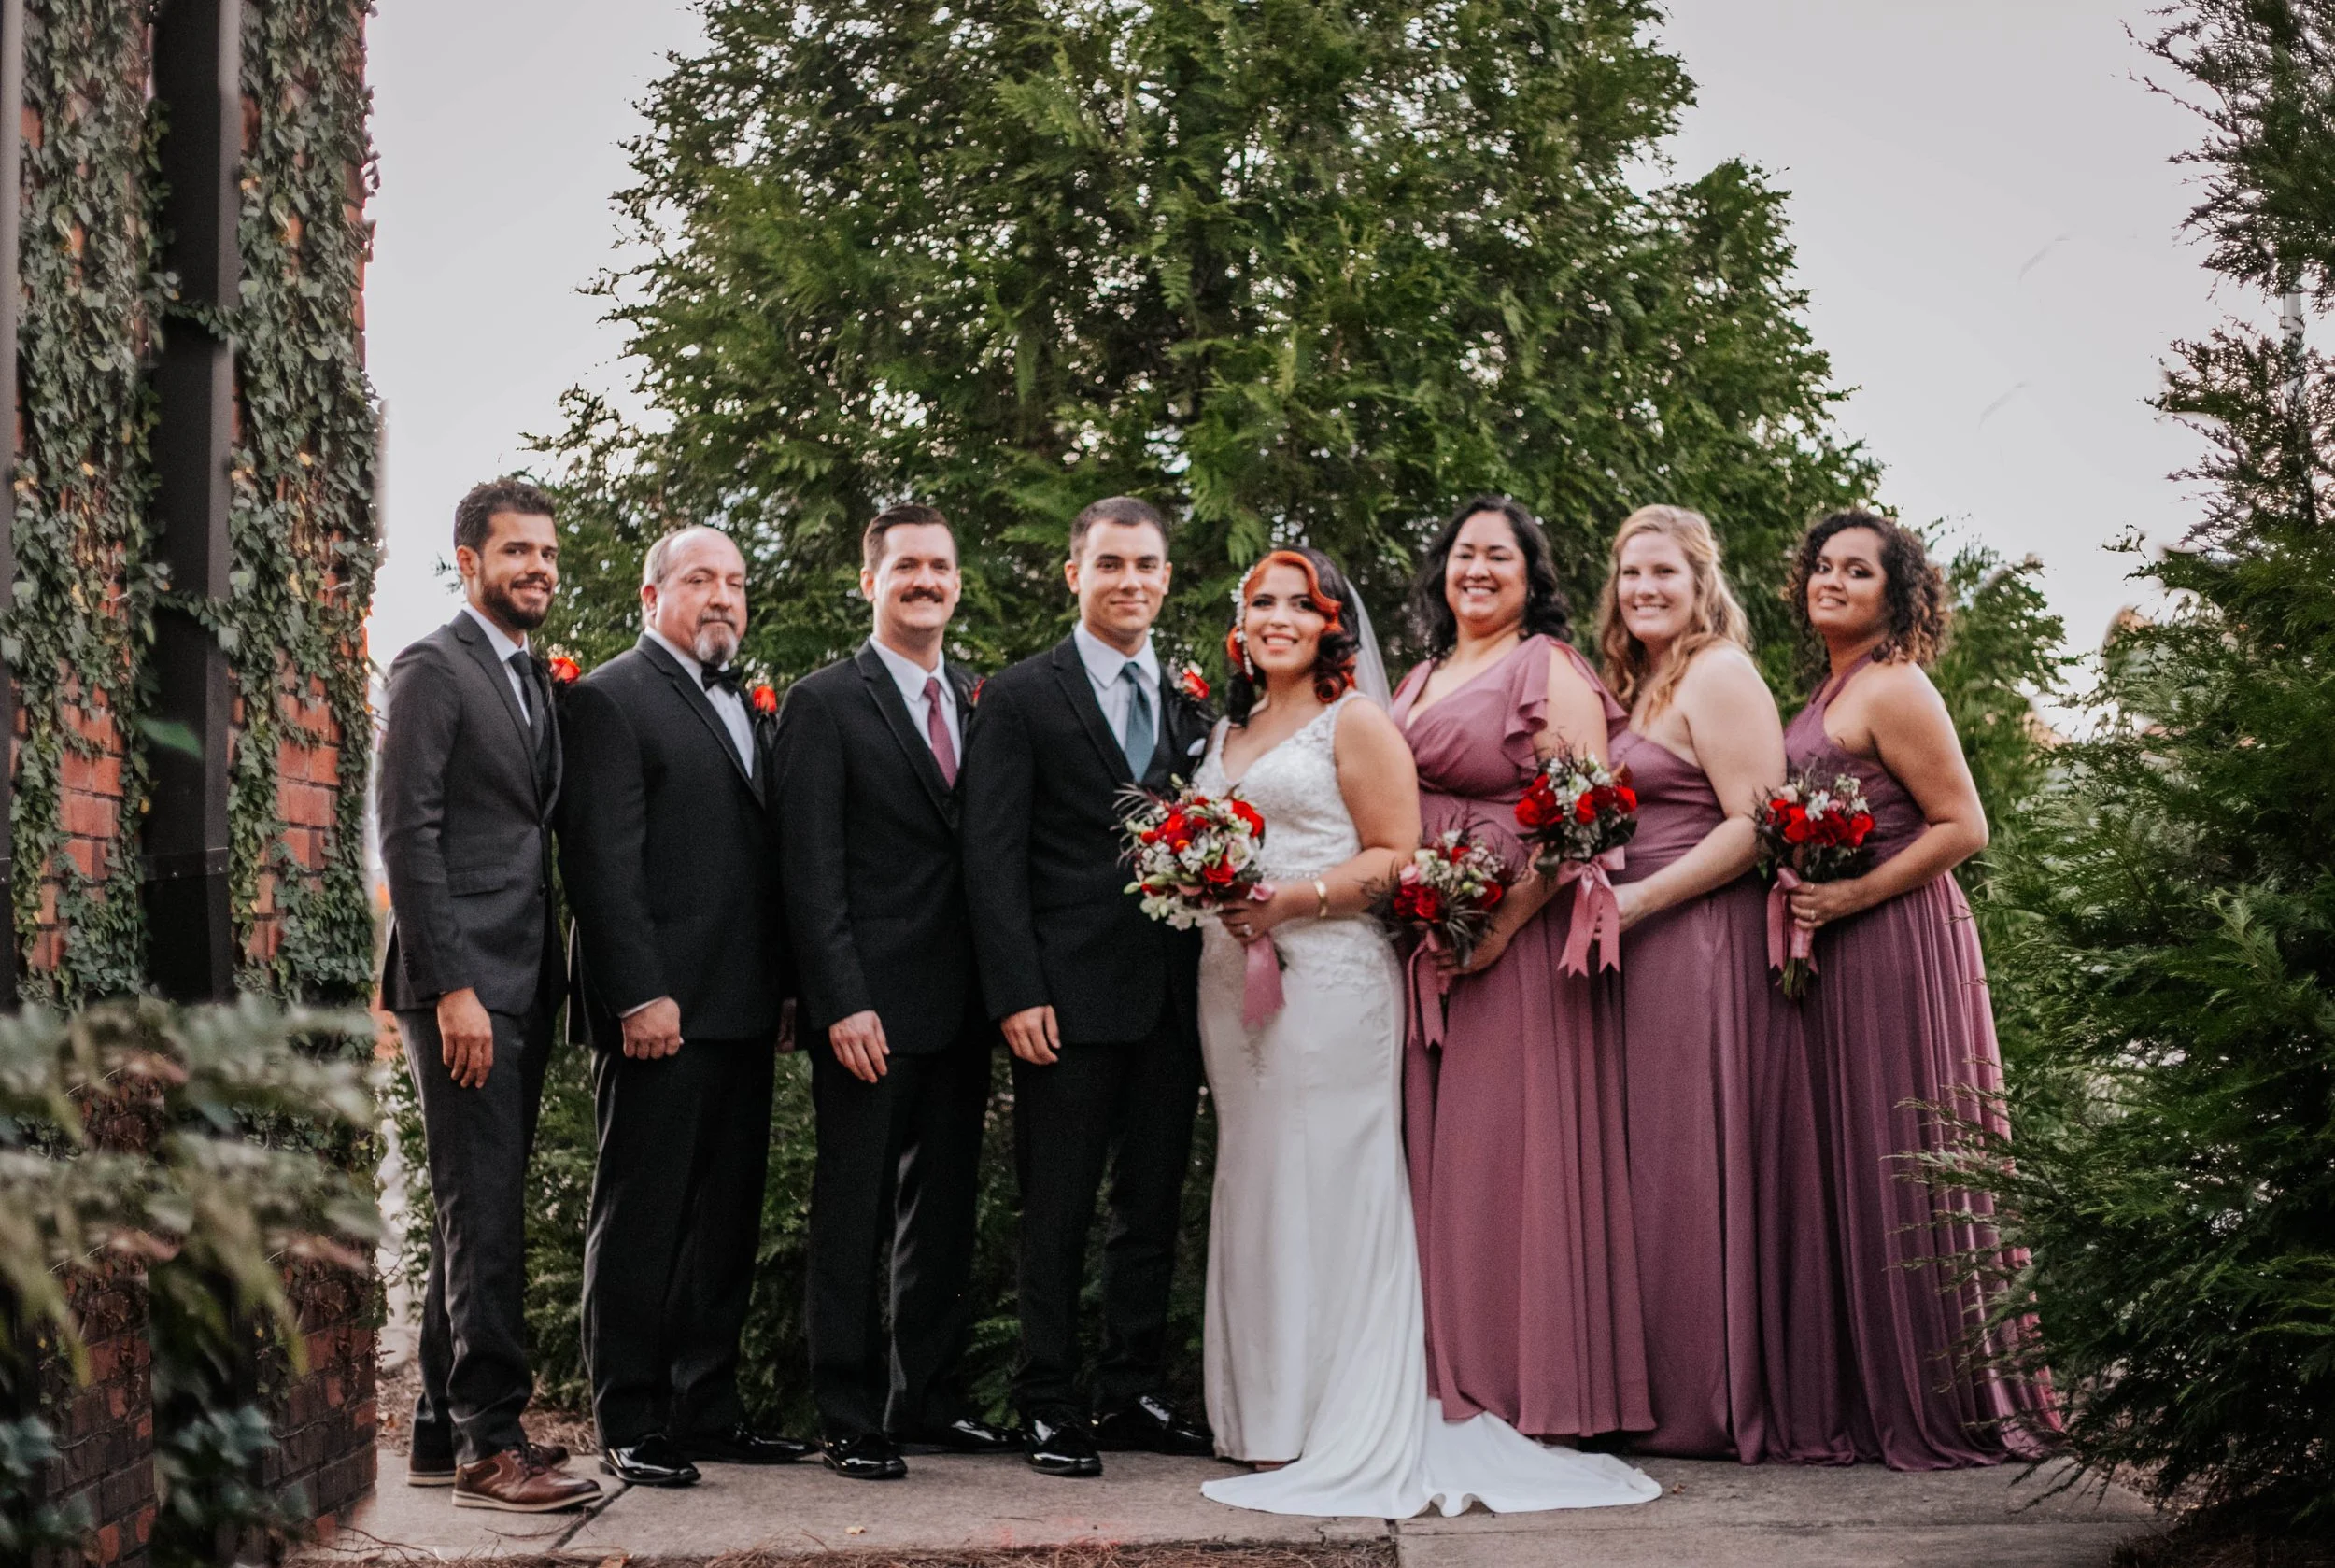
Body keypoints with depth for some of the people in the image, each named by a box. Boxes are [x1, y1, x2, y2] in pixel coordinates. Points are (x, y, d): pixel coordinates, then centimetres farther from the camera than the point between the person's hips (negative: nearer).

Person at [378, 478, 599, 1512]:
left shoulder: (539, 680, 18)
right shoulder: (433, 670, -7)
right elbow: (408, 836, -13)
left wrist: (549, 980, 12)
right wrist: (452, 989, -19)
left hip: (521, 982, 8)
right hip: (462, 982, -8)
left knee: (480, 1212, 11)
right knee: (484, 1213, -9)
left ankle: (445, 1429, 18)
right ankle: (491, 1442, -6)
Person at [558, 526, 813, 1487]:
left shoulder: (745, 707, 20)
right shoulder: (610, 700, -4)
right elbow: (601, 861, -12)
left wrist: (782, 988, 11)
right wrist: (641, 994, -18)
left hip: (742, 1011, 8)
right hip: (660, 1011, -8)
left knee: (726, 1219, 11)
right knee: (640, 1218, -1)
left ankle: (708, 1412, 19)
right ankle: (629, 1427, 5)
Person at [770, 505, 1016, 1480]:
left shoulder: (981, 703, 13)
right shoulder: (825, 704, -4)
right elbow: (811, 872, -10)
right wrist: (844, 1004, -17)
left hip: (962, 1009, 6)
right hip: (872, 1012, -6)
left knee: (945, 1211, 13)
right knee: (855, 1219, 1)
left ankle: (928, 1399, 23)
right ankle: (850, 1421, 8)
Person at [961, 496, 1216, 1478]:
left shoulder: (1193, 704, 13)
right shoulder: (1019, 698, -1)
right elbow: (992, 861, -6)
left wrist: (1215, 977, 2)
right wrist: (1017, 994, -14)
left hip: (1172, 999, 5)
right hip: (1069, 997, -5)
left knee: (1154, 1209, 11)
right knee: (1056, 1213, 2)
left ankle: (1133, 1395, 21)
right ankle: (1049, 1407, 10)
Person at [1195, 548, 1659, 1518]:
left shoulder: (1356, 723, 0)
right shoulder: (1227, 732, 20)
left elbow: (1396, 856, -7)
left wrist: (1295, 898, -18)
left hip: (1328, 976, -6)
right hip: (1232, 978, 7)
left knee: (1319, 1183, -8)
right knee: (1252, 1182, 5)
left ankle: (1331, 1429, -3)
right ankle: (1262, 1413, 10)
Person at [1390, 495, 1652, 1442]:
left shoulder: (1550, 668, -2)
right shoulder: (1419, 680, 20)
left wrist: (1503, 923, -19)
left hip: (1517, 941, -7)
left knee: (1507, 1147, -6)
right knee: (1435, 1155, 5)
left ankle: (1534, 1393, 0)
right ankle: (1451, 1388, 11)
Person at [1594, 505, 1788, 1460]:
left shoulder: (1718, 675, -7)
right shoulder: (1643, 688, 21)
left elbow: (1756, 825, -16)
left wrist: (1639, 898, -17)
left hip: (1701, 939, -9)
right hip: (1643, 948, 9)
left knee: (1691, 1160, -5)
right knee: (1653, 1160, 7)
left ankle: (1710, 1406, 2)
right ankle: (1665, 1398, 12)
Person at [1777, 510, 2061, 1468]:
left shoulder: (1893, 689, -11)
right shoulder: (1832, 692, 17)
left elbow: (1963, 827, -15)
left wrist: (1849, 898, -18)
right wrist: (1804, 905, 10)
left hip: (1898, 948, -9)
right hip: (1842, 956, 9)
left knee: (1901, 1162, -4)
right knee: (1854, 1164, 10)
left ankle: (1948, 1408, 5)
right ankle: (1876, 1402, 16)